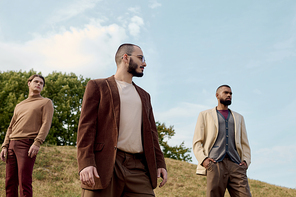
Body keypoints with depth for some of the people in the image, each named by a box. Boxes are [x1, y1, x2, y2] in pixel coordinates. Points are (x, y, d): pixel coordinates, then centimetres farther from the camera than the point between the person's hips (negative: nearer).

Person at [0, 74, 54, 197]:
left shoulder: (46, 102, 9)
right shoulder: (19, 106, 27)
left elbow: (46, 124, -6)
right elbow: (11, 128, 22)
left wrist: (37, 143, -19)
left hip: (28, 145, -6)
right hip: (12, 145, 6)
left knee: (24, 182, -13)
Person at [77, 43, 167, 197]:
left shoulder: (144, 95, 26)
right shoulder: (97, 86, 9)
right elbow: (86, 125, -1)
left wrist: (160, 163, 10)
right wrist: (85, 163, -14)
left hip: (138, 167, 4)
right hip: (105, 165, -4)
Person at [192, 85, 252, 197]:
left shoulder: (239, 118, 29)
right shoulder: (205, 115, 19)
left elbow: (245, 143, 23)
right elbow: (197, 142, 10)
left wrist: (246, 160, 3)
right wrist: (203, 159, -8)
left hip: (236, 165, 2)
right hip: (215, 164, -2)